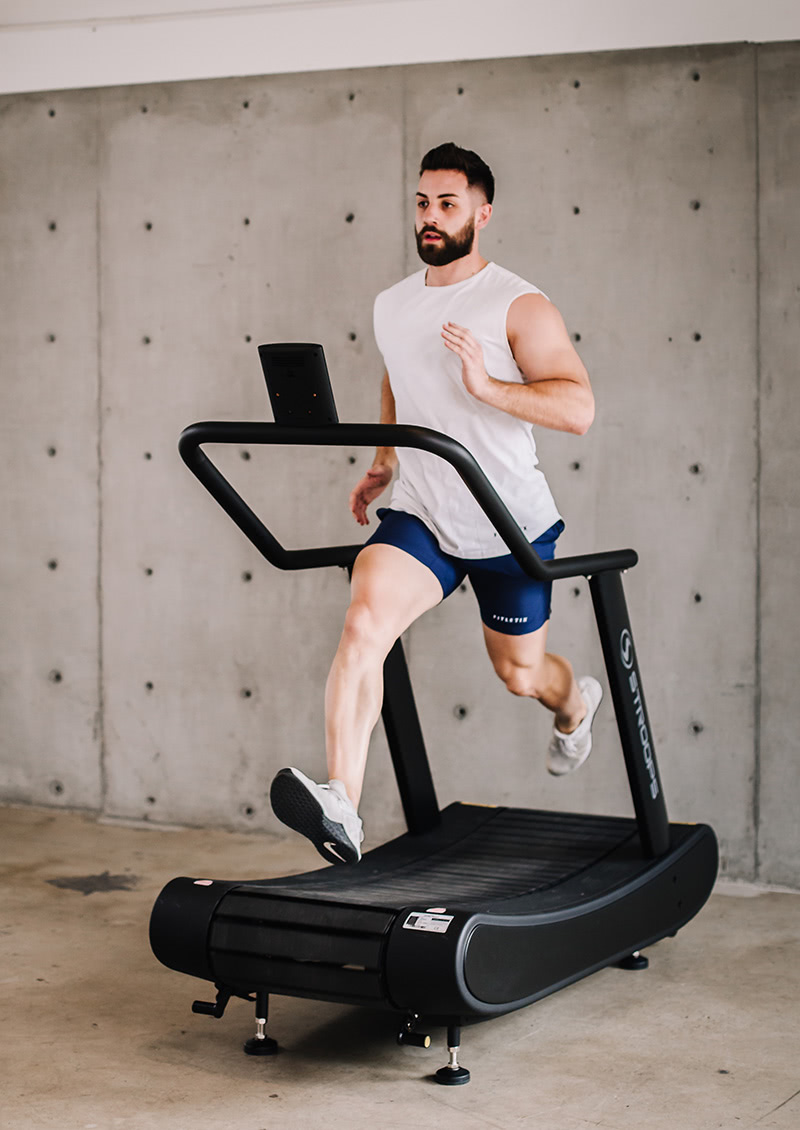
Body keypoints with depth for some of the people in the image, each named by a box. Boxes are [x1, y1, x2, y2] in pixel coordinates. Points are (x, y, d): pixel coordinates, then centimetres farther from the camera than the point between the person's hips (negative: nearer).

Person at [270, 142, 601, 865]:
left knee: (520, 674, 14)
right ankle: (341, 810, -34)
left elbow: (578, 407, -21)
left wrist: (487, 386, -32)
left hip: (512, 528, -3)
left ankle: (576, 702, 55)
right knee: (364, 622, -25)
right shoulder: (391, 308, 8)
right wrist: (383, 464, 21)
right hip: (419, 518, 3)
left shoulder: (520, 308, -11)